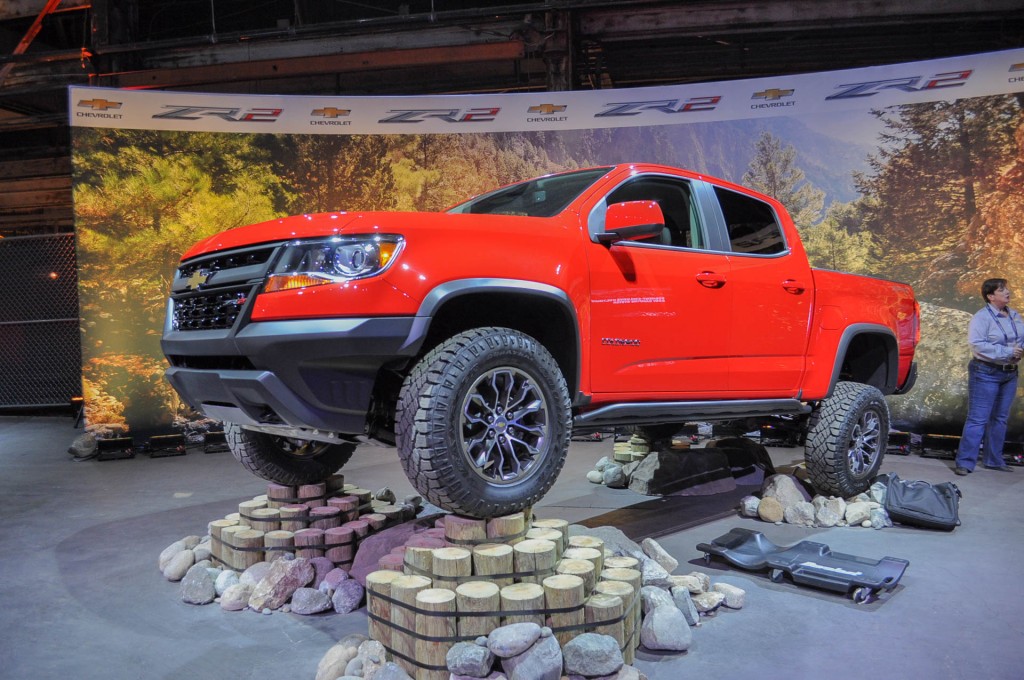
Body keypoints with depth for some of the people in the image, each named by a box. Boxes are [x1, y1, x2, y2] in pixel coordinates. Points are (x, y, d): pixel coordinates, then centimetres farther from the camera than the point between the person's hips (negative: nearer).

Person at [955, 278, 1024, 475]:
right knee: (978, 419, -8)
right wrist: (1007, 352, -22)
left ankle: (994, 460, 25)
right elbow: (977, 344, -21)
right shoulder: (982, 317, -12)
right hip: (986, 373, -7)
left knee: (1000, 419, 14)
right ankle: (965, 462, -6)